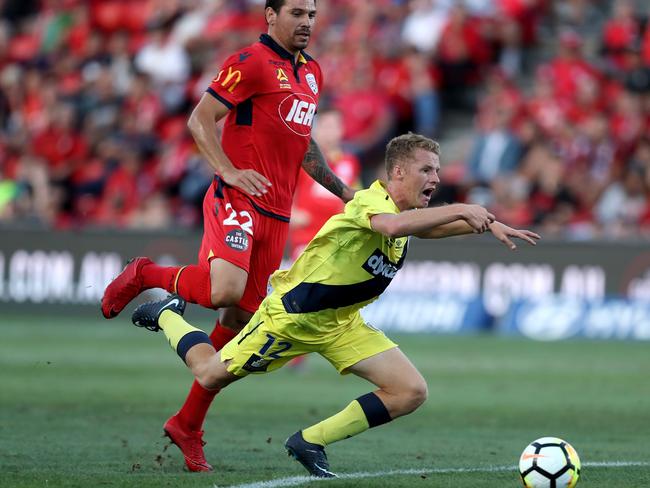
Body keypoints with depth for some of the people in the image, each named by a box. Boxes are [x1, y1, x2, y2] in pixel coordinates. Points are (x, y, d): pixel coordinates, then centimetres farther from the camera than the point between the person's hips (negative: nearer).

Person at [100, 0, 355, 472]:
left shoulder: (311, 72, 19)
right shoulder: (252, 61, -7)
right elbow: (200, 118, -9)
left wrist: (342, 190, 26)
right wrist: (230, 171, -20)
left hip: (277, 215, 8)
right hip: (237, 200, -8)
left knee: (241, 319, 6)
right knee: (225, 290, -29)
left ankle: (189, 425, 16)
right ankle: (145, 276, 1)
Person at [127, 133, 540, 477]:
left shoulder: (410, 212, 1)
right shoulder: (371, 201, -27)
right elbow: (392, 225, -50)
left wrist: (488, 224, 2)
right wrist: (460, 210, -49)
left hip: (340, 323, 8)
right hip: (293, 314, -8)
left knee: (411, 393, -6)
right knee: (211, 375, 4)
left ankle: (311, 442, 3)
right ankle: (168, 316, 35)